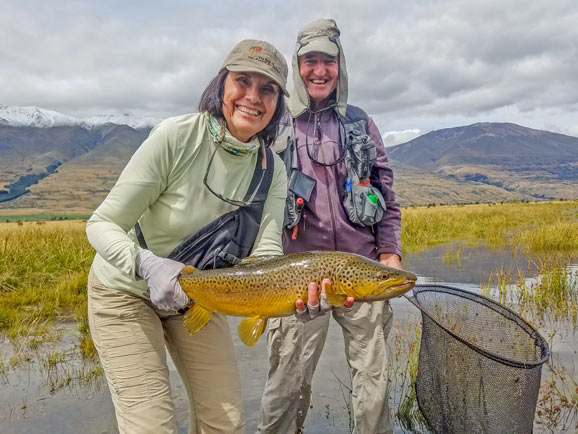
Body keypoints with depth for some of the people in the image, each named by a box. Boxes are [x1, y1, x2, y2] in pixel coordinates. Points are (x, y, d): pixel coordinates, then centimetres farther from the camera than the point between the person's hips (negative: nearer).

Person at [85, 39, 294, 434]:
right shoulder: (177, 136, -25)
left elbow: (266, 252, -20)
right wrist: (148, 265, -40)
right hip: (127, 292, -4)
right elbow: (102, 224, -21)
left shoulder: (271, 170, -11)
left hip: (197, 295, 5)